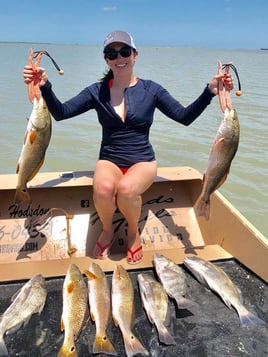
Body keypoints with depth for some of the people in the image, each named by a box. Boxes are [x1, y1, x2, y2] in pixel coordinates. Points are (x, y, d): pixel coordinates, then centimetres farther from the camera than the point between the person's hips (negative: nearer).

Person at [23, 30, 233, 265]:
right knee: (103, 188, -34)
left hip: (142, 161, -1)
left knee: (126, 189, -35)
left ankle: (134, 233, 0)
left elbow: (185, 117, -1)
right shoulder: (97, 91, 2)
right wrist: (45, 86, -19)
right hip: (109, 160, 1)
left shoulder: (151, 89, 1)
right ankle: (107, 231, 2)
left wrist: (209, 92, -14)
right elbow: (60, 113, -3)